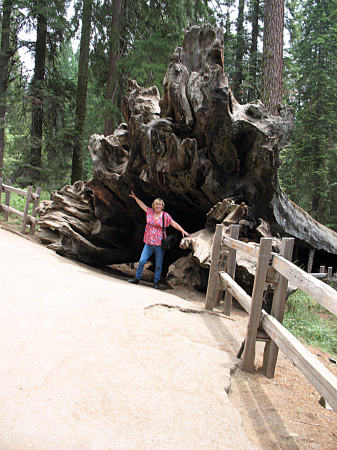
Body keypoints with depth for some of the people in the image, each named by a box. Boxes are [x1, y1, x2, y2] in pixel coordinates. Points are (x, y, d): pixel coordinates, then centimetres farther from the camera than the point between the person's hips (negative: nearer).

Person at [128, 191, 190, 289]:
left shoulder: (165, 215, -1)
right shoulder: (150, 211, 7)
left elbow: (174, 223, 2)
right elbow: (142, 204, 19)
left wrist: (182, 230, -6)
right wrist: (135, 197, 22)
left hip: (159, 244, -2)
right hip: (149, 243, 3)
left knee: (158, 265, 4)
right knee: (142, 261, 0)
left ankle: (156, 282, 15)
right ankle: (137, 278, 15)